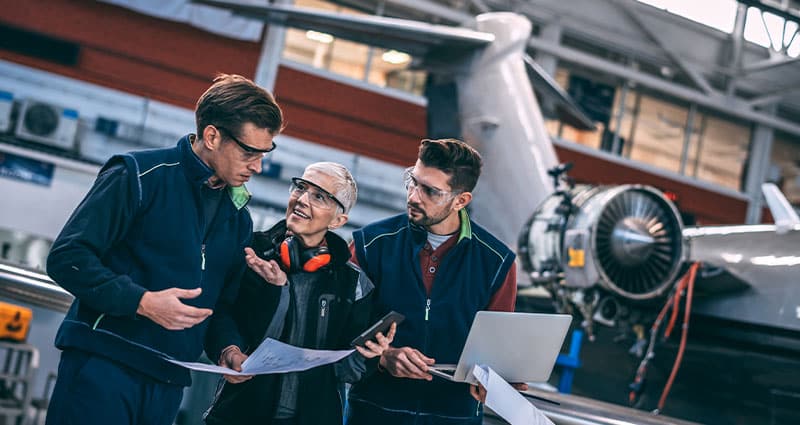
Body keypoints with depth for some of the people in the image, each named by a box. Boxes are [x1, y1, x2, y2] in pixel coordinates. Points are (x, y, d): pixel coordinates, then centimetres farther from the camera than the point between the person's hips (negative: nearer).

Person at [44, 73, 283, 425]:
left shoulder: (238, 218, 14)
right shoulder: (141, 175, -6)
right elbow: (67, 257, -12)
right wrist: (142, 301, -22)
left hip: (169, 383, 6)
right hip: (103, 366, -6)